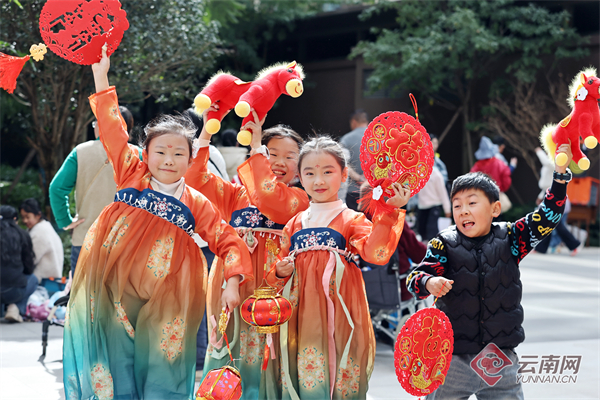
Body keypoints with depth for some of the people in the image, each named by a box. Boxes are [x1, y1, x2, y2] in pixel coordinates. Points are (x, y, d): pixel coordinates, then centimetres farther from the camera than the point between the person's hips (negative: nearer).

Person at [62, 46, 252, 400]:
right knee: (116, 370, 3)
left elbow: (229, 242, 4)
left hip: (165, 298, 0)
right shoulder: (133, 177, 6)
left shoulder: (197, 204, 5)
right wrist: (100, 74, 2)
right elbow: (113, 129, 4)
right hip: (113, 290, 0)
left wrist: (232, 283, -11)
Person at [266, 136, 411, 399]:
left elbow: (376, 253, -17)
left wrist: (389, 212, -22)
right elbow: (276, 276, 21)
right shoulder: (294, 225, 14)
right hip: (302, 318, 3)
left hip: (338, 317, -3)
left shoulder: (351, 220, 2)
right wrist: (280, 272, -1)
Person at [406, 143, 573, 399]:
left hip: (500, 358, 1)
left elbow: (547, 217, -1)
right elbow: (415, 277, -10)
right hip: (453, 358, -1)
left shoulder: (510, 239, 2)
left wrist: (561, 173, -11)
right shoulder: (444, 244, -3)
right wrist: (429, 283, -34)